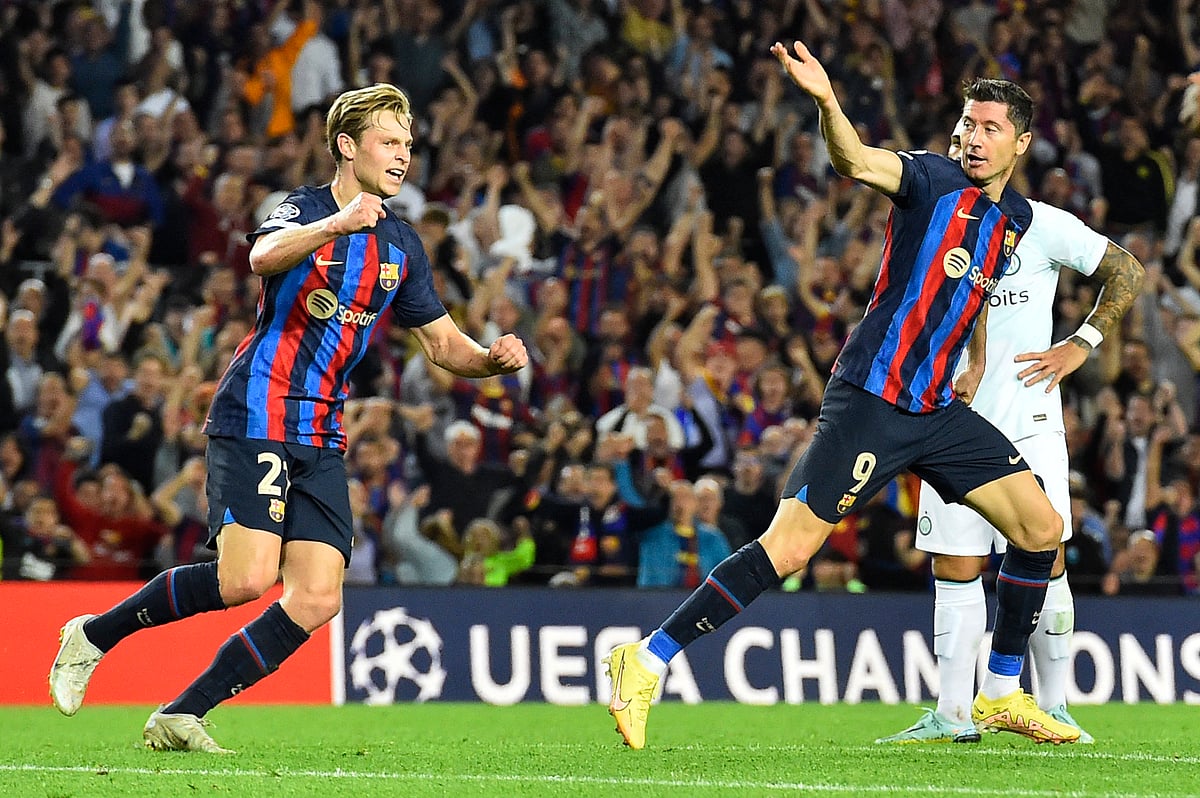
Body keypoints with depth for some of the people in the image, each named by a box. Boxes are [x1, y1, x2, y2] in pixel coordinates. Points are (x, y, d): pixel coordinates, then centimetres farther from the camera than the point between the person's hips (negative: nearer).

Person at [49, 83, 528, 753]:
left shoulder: (402, 245, 15)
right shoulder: (307, 207, -5)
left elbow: (443, 344, 21)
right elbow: (265, 255, -29)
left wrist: (493, 358, -1)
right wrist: (336, 225, -47)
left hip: (321, 435, 7)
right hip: (257, 416, -7)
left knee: (317, 599, -7)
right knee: (248, 578, -21)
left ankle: (181, 717, 0)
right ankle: (95, 634, 0)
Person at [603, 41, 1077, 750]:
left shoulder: (1017, 216, 14)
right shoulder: (933, 180, -8)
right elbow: (856, 162, -30)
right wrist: (827, 101, -48)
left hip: (938, 411, 7)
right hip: (870, 398, -7)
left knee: (1043, 529, 3)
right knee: (788, 550, -14)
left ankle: (1002, 694, 16)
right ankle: (647, 663, -7)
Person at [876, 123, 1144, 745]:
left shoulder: (1041, 224, -1)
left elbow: (1128, 272, 5)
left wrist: (1079, 345, -3)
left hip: (1028, 421, -3)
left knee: (1044, 563, -3)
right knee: (954, 571, 1)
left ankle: (1053, 707, 7)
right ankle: (952, 716, 5)